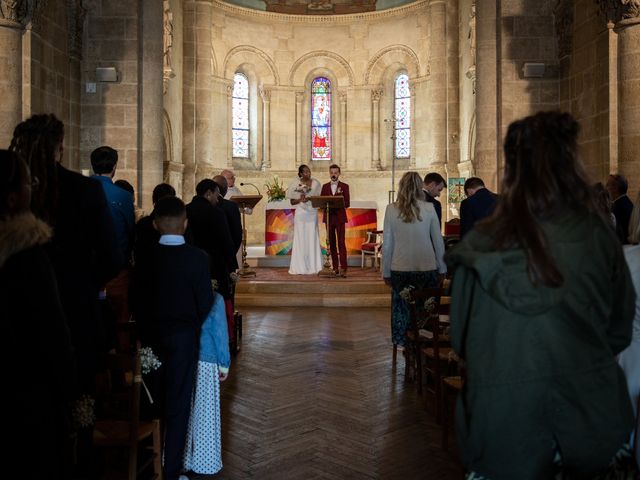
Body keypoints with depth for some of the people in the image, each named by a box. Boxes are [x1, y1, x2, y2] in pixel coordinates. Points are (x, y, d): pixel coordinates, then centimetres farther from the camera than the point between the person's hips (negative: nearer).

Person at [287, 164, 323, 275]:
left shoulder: (315, 183, 6)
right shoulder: (295, 184, 1)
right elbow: (292, 202, 3)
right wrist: (300, 200, -16)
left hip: (312, 213, 2)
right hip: (301, 213, -2)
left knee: (312, 239, 0)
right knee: (300, 239, -2)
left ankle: (313, 266, 5)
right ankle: (300, 267, 2)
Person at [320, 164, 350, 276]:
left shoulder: (344, 186, 5)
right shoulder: (325, 186, 12)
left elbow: (347, 204, 0)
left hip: (340, 217, -3)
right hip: (328, 217, 3)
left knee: (341, 243, -10)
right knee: (332, 243, 5)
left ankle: (343, 268, -13)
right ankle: (335, 266, 12)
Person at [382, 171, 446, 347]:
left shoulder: (391, 209, -3)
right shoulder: (429, 208, -4)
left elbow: (387, 244, 0)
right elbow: (438, 241, 1)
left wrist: (386, 272, 9)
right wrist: (442, 269, 11)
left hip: (399, 268, 1)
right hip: (426, 267, -1)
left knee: (400, 306, 12)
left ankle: (400, 341, 21)